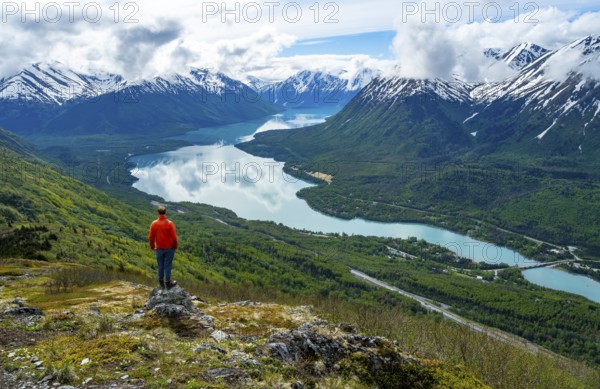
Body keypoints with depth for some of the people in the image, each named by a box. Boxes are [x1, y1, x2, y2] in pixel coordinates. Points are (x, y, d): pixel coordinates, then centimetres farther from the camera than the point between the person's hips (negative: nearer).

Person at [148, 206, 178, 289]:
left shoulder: (154, 223, -7)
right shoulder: (169, 223, -15)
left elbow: (151, 237, -1)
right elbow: (174, 237, -13)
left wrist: (152, 247, 13)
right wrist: (175, 247, 3)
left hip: (159, 249, 3)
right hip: (169, 248, -3)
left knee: (160, 266, 13)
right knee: (168, 266, 6)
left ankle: (161, 283, 22)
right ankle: (168, 282, 14)